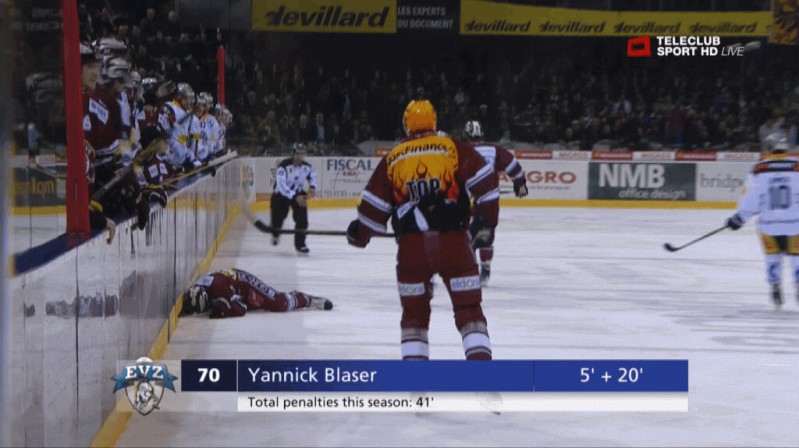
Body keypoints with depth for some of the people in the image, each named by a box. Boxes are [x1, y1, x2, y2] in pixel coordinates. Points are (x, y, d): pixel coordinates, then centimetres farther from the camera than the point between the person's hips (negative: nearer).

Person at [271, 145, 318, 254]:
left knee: (302, 219, -10)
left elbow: (312, 175, 14)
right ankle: (275, 233, 37)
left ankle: (300, 244, 4)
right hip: (281, 195, -3)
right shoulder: (284, 166, -29)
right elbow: (281, 186, -35)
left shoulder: (307, 167, -12)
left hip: (298, 194, 3)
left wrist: (312, 187, -4)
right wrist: (295, 197, -39)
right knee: (278, 218, 0)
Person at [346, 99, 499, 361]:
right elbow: (483, 180, -1)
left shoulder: (392, 160, 11)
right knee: (469, 308, 4)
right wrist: (488, 220, 9)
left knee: (414, 311, 15)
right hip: (453, 241, -1)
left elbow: (374, 205, 13)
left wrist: (360, 234, 29)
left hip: (411, 245, 2)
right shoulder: (453, 148, 5)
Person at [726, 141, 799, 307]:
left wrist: (739, 218, 10)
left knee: (772, 255, 21)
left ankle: (775, 288, 15)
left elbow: (750, 198, 0)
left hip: (768, 224, 1)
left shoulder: (759, 169, -1)